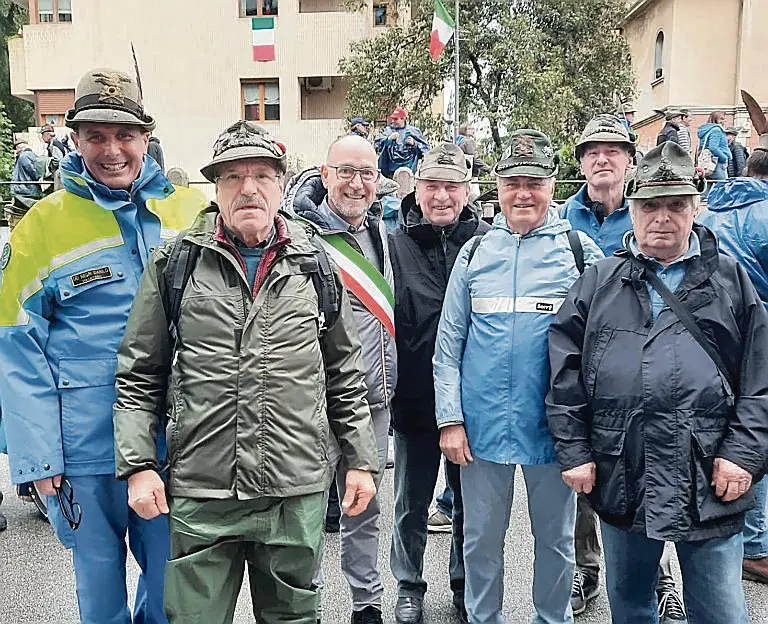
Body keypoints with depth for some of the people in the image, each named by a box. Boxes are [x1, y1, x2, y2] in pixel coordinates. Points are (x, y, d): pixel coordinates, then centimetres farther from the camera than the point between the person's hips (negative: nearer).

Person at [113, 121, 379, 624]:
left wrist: (361, 460, 7)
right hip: (200, 493, -1)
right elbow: (139, 375, 4)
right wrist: (138, 464, -3)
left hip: (298, 491, 1)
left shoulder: (315, 266, 5)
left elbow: (345, 373, 10)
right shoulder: (174, 264, 1)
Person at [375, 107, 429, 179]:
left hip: (407, 169, -2)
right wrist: (389, 139, -12)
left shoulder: (413, 131, 6)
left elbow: (425, 148, 7)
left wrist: (414, 144, -10)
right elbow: (376, 144, 1)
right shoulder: (388, 130, 10)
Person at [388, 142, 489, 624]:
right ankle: (409, 585, 35)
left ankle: (464, 583, 37)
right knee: (411, 503, 15)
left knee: (470, 500, 16)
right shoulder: (395, 245, -4)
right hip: (414, 399, 0)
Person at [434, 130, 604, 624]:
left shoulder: (580, 250, 0)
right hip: (482, 425, 1)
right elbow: (449, 342, 3)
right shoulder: (475, 252, 4)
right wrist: (450, 419, -3)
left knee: (555, 538, 15)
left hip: (553, 426, -1)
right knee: (481, 538, 13)